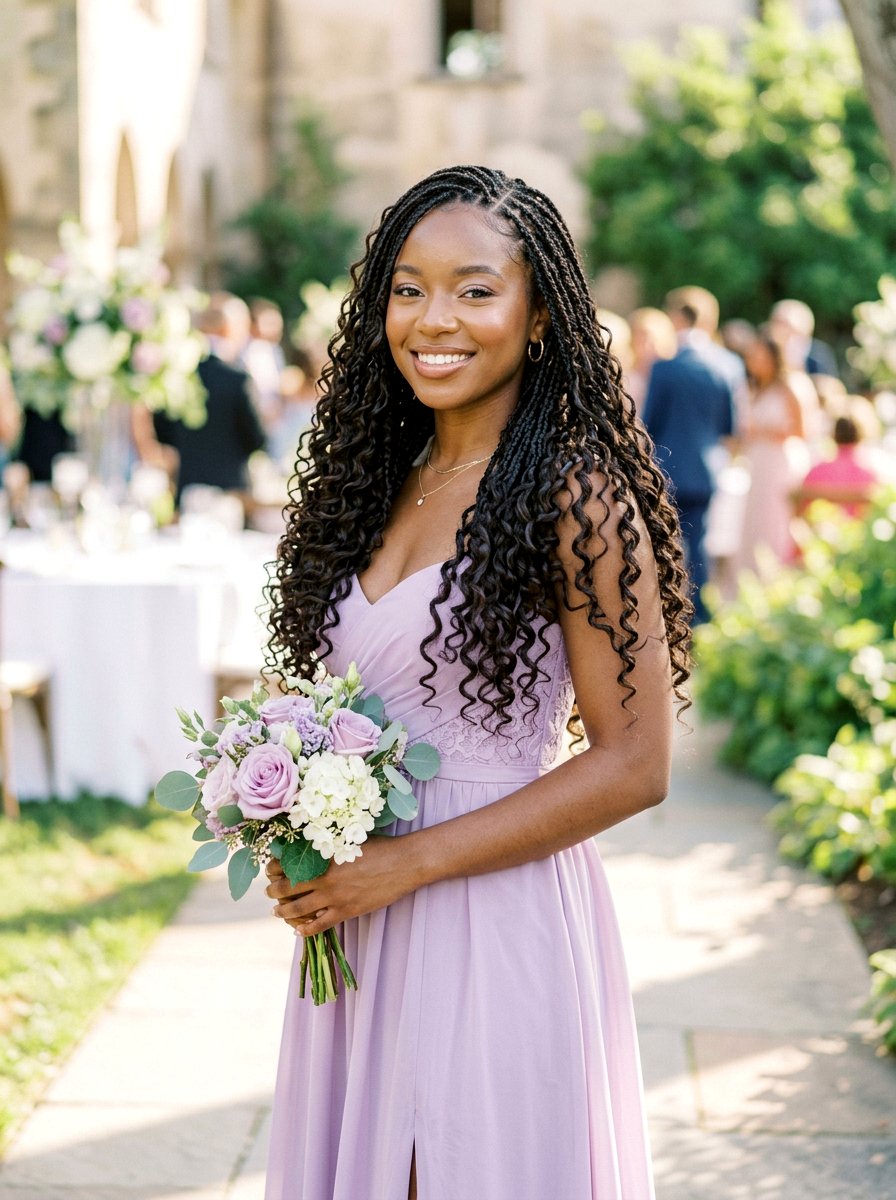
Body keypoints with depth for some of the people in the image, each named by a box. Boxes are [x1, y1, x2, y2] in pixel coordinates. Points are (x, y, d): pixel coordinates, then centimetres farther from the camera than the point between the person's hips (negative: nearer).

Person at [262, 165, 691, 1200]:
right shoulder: (385, 483, 7)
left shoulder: (575, 499, -14)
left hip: (499, 921, -6)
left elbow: (632, 766, -16)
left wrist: (404, 863, -17)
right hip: (359, 933, 6)